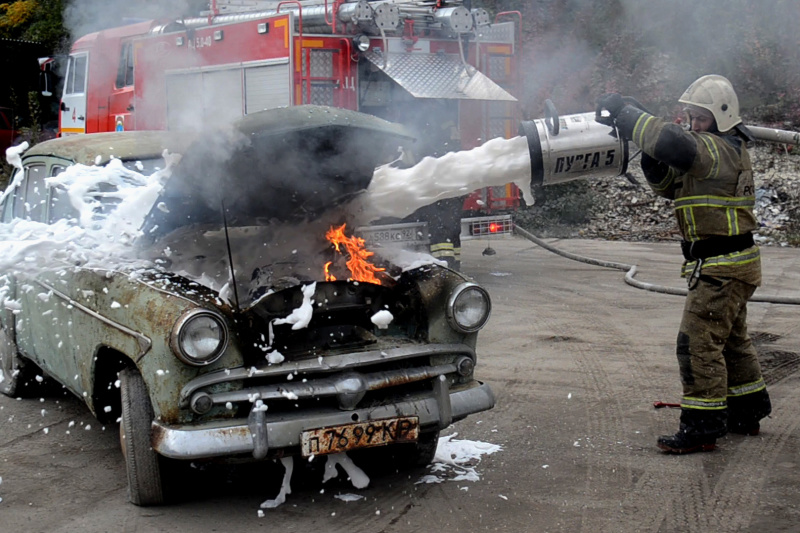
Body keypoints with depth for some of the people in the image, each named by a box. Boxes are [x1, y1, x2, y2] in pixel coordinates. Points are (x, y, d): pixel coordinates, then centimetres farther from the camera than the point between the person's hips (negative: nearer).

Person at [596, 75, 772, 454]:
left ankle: (702, 427, -7)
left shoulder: (721, 150, -17)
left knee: (698, 341, -11)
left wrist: (625, 113, -27)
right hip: (732, 265, 11)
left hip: (722, 267, -11)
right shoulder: (721, 149, 16)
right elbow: (672, 186, 14)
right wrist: (654, 166, -7)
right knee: (731, 339, 20)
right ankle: (747, 412, 32)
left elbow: (673, 142, -34)